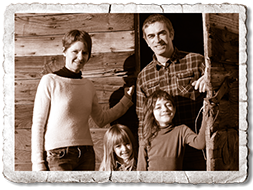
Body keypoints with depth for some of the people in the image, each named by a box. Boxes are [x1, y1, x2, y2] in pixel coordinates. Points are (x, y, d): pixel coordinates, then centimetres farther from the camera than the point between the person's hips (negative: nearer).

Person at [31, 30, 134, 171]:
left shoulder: (89, 86, 13)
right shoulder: (50, 81, -2)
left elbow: (101, 119, 23)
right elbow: (38, 124, -2)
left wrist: (128, 98, 19)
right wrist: (38, 162, -6)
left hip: (86, 154, 5)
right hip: (58, 154, -5)